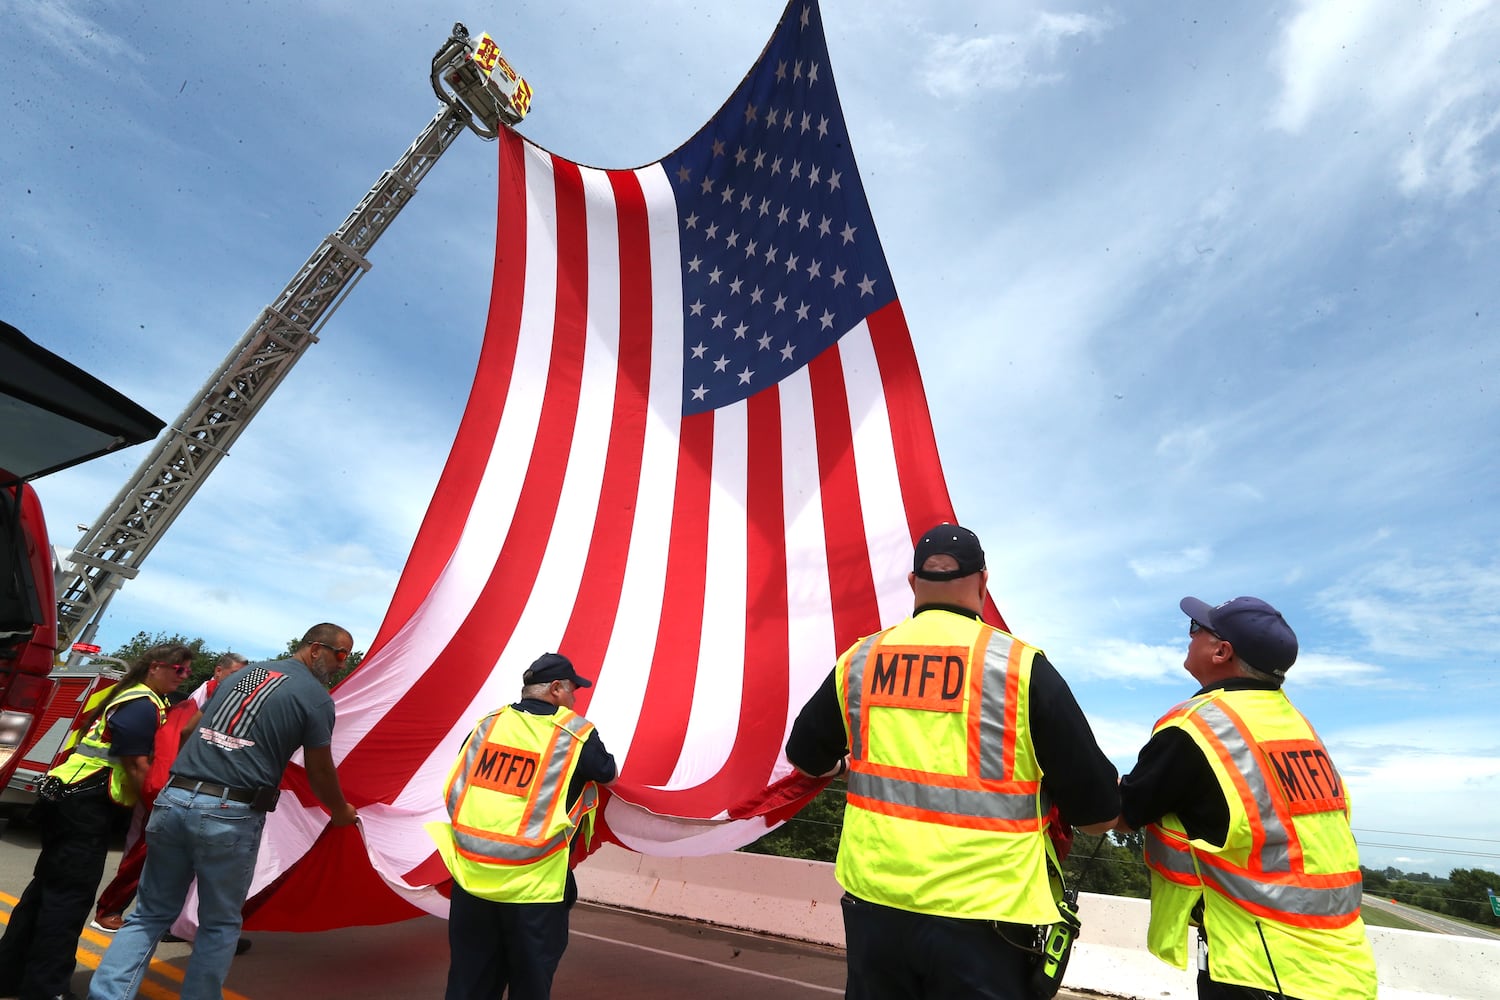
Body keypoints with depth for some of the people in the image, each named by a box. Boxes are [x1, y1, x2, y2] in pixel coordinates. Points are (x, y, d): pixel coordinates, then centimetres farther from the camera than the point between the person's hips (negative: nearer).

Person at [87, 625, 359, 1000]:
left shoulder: (241, 673, 16)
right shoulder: (316, 696, -5)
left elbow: (187, 731, 24)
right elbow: (320, 773, 2)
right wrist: (341, 812, 20)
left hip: (172, 800, 6)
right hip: (230, 816, -5)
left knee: (151, 914, 17)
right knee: (220, 925, 13)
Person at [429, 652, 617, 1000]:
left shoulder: (488, 723, 2)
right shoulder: (576, 734, -12)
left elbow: (454, 792, 11)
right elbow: (609, 775, 4)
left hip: (471, 876, 5)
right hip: (533, 885, -4)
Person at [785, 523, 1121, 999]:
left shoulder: (859, 660, -3)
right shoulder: (1019, 664, -13)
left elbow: (807, 756, 11)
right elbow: (1099, 812, -8)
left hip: (874, 902, 3)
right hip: (981, 915, -3)